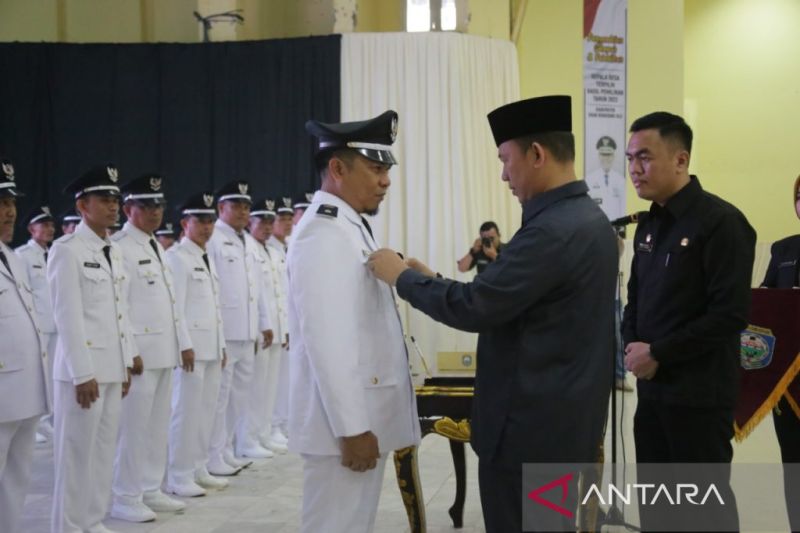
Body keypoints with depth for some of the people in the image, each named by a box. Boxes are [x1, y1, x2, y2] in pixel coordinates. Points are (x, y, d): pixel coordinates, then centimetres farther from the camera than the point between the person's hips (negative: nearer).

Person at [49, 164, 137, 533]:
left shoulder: (114, 252, 13)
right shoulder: (67, 249, -10)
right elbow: (68, 316, -14)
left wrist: (126, 362, 14)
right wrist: (82, 374, -17)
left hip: (112, 368, 7)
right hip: (83, 369, -7)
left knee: (103, 453, 12)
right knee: (76, 456, 0)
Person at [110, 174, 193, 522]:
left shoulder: (156, 246, 17)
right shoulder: (118, 246, -10)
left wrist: (184, 342, 16)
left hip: (164, 352, 8)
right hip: (139, 353, -8)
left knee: (157, 425, 12)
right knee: (133, 426, -3)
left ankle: (150, 491, 21)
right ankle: (126, 499, 7)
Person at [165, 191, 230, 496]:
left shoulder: (208, 259, 18)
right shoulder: (176, 256, -8)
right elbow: (174, 305, -14)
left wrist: (222, 345, 16)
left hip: (211, 346, 8)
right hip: (190, 345, -8)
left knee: (205, 411, 11)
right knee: (185, 411, -4)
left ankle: (198, 470, 20)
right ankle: (179, 477, 4)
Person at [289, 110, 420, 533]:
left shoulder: (351, 228, 15)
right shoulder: (323, 233, -17)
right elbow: (327, 340, -23)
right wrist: (352, 428, -23)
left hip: (365, 418, 10)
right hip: (346, 422, -10)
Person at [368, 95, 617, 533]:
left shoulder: (553, 231, -23)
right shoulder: (585, 218, 9)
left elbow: (475, 308, -23)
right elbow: (509, 302, 12)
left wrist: (402, 276, -9)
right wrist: (434, 281, 8)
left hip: (534, 424, -10)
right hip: (561, 417, 10)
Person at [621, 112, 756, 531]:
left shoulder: (720, 222, -14)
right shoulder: (649, 224, 11)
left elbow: (731, 314, -21)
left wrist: (658, 354, -17)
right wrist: (631, 344, -1)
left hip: (699, 394, -7)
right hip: (652, 388, 8)